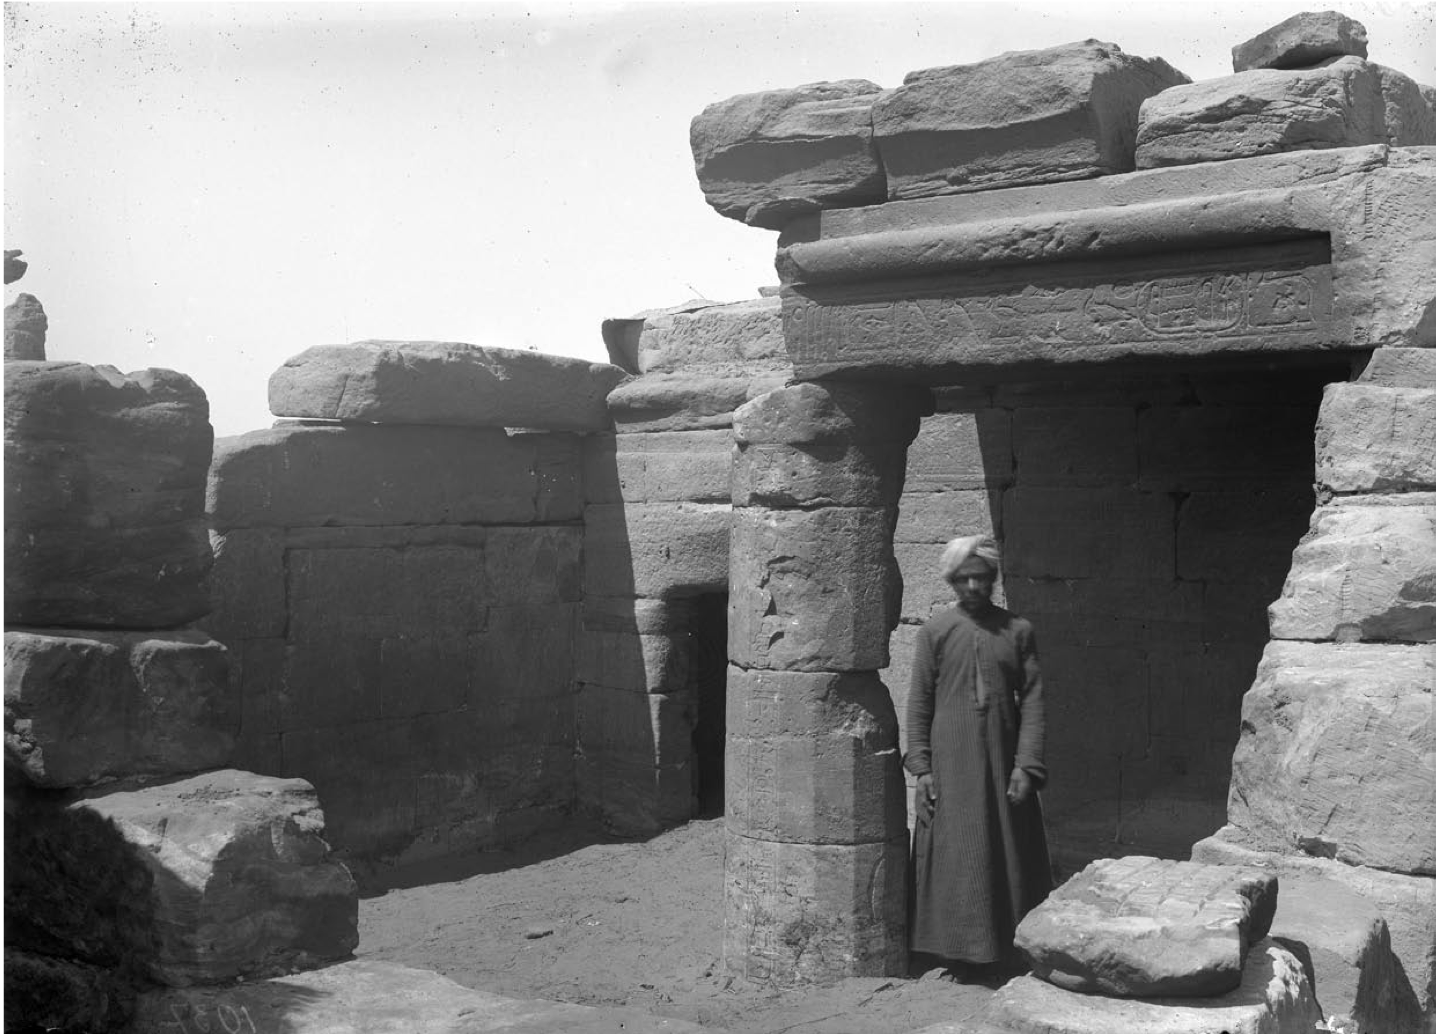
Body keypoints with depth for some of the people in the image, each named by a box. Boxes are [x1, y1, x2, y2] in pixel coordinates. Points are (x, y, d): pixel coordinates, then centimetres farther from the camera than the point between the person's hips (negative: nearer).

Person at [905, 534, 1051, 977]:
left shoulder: (1018, 631, 4)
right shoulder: (935, 632, 2)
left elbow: (1032, 701, 1)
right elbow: (919, 703, 2)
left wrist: (1026, 766, -8)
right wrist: (921, 768, -5)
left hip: (1002, 762, 1)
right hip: (950, 765, -1)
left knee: (1008, 856, 5)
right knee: (952, 858, 1)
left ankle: (1010, 952, 16)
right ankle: (956, 953, 11)